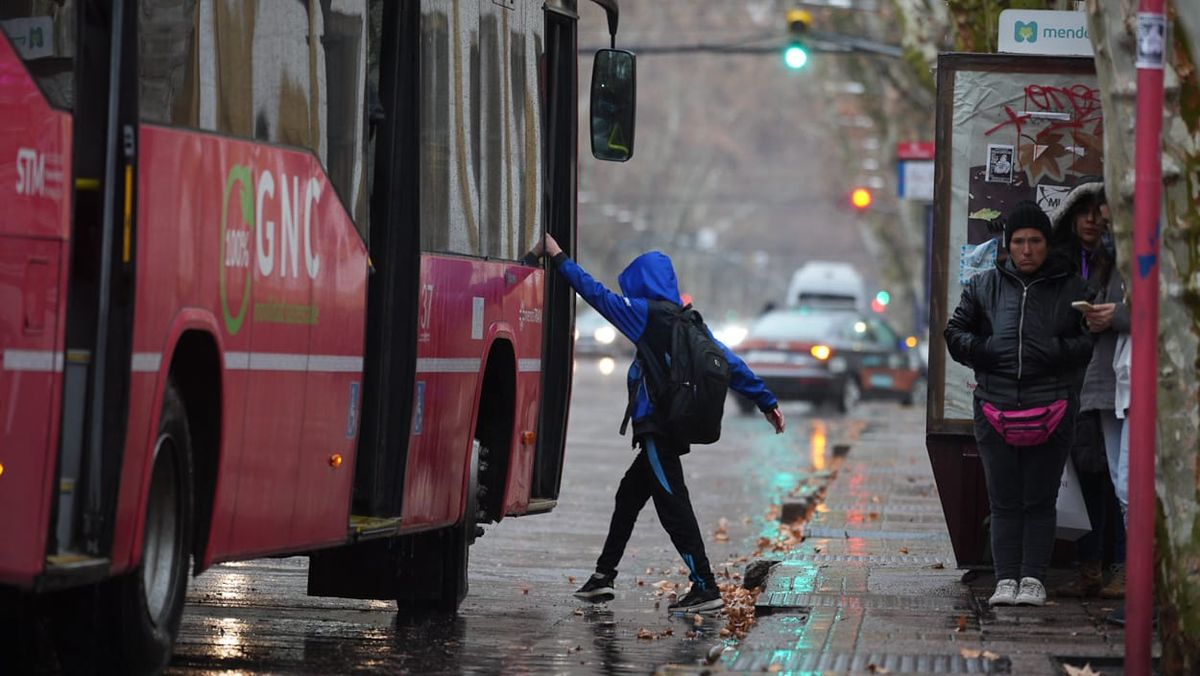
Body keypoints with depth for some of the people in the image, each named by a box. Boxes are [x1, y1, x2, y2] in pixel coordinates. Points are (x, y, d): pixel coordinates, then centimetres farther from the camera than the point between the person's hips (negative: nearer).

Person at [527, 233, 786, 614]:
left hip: (656, 428, -9)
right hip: (675, 426, 9)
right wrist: (767, 402, 18)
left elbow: (596, 294, -4)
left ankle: (706, 588, -15)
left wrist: (558, 257, 6)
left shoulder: (648, 314, -7)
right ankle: (602, 578, 28)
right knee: (629, 496, 19)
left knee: (672, 505, -10)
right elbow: (730, 364, 14)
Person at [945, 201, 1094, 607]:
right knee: (1004, 501, 3)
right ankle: (1006, 578, 6)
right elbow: (956, 332, 14)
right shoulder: (984, 287, 11)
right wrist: (982, 351, -4)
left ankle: (1033, 578, 5)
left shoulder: (1071, 290, 6)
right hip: (995, 406, 2)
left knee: (1040, 500, 1)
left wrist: (1056, 352, -16)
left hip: (1051, 408, -2)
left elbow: (1092, 342, 0)